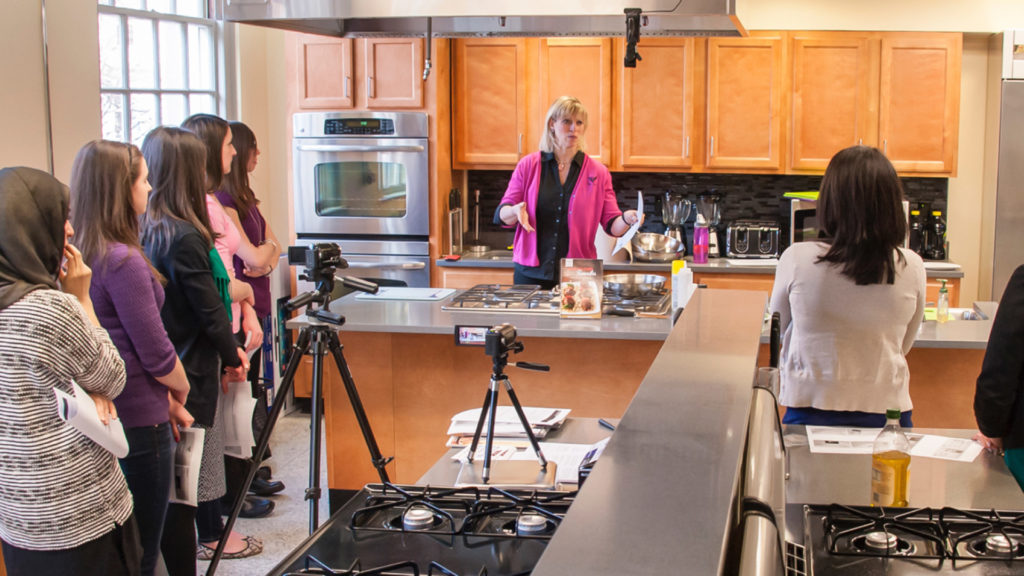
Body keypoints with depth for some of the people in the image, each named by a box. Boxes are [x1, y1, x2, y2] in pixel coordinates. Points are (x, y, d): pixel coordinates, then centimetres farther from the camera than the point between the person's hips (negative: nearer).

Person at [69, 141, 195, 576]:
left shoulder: (80, 255, 5)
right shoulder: (123, 261, -20)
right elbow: (156, 353, -16)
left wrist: (166, 399, 9)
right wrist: (180, 391, 5)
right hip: (138, 422, -8)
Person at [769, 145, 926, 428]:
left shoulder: (797, 260, -12)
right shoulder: (911, 268, -9)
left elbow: (778, 329, 6)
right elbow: (904, 345, 8)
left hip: (810, 409, -1)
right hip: (887, 409, 2)